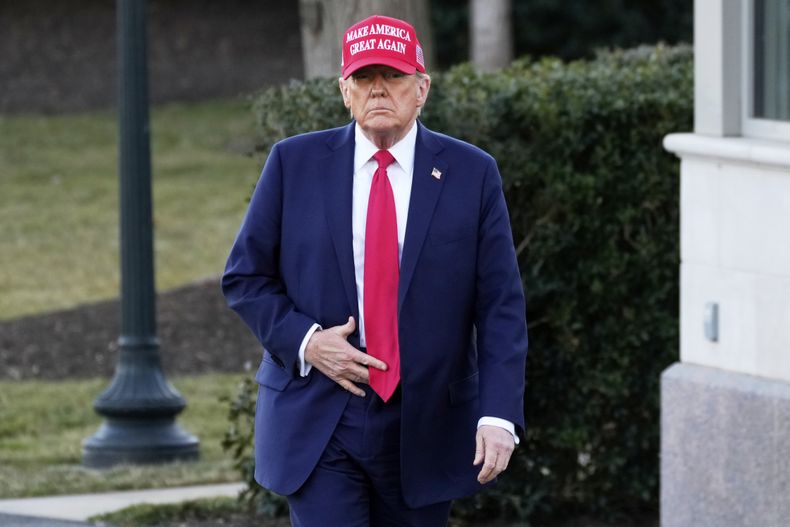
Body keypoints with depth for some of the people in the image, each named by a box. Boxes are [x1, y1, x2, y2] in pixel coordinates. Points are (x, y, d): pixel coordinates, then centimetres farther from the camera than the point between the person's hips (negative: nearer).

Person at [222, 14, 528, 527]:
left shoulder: (471, 173, 0)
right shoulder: (295, 163, 2)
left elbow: (501, 306, -2)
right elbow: (245, 277, 6)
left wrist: (499, 414, -14)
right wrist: (304, 341, -11)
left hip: (425, 428, 1)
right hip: (318, 421, -1)